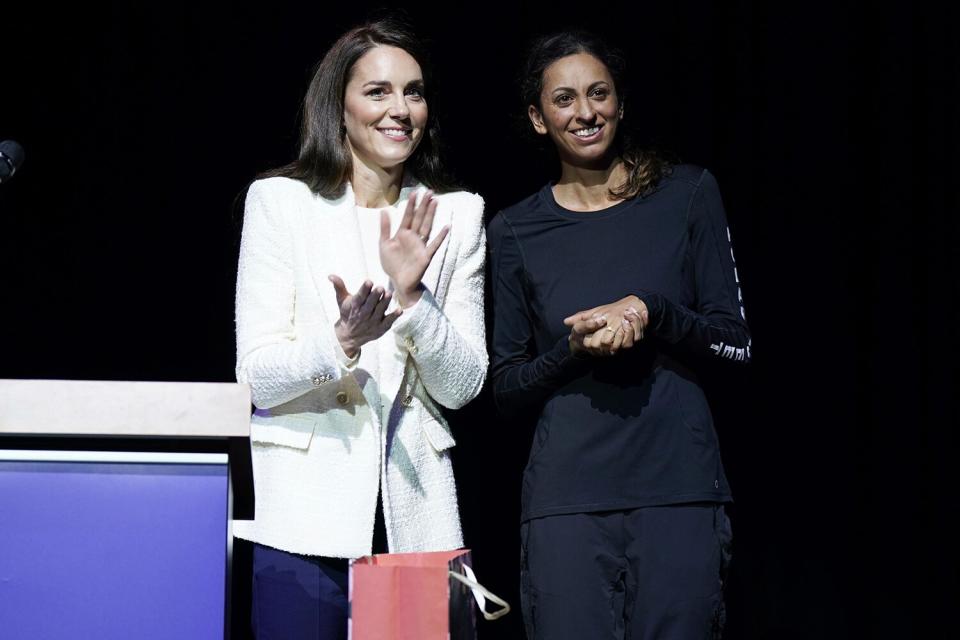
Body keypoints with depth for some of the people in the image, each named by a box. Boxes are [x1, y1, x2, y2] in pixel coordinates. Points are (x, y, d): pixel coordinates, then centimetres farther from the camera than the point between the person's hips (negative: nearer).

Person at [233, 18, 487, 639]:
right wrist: (342, 343, -24)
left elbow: (463, 386, 4)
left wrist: (411, 295, -12)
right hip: (307, 513, -2)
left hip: (416, 513, 2)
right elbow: (258, 376, -5)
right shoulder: (281, 201, 1)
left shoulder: (456, 215, 9)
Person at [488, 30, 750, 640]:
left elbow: (737, 340, 5)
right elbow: (505, 389, 10)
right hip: (566, 493, 0)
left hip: (679, 483, 0)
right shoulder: (515, 231, 8)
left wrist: (650, 310, -12)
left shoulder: (687, 194, 6)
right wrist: (573, 349, -10)